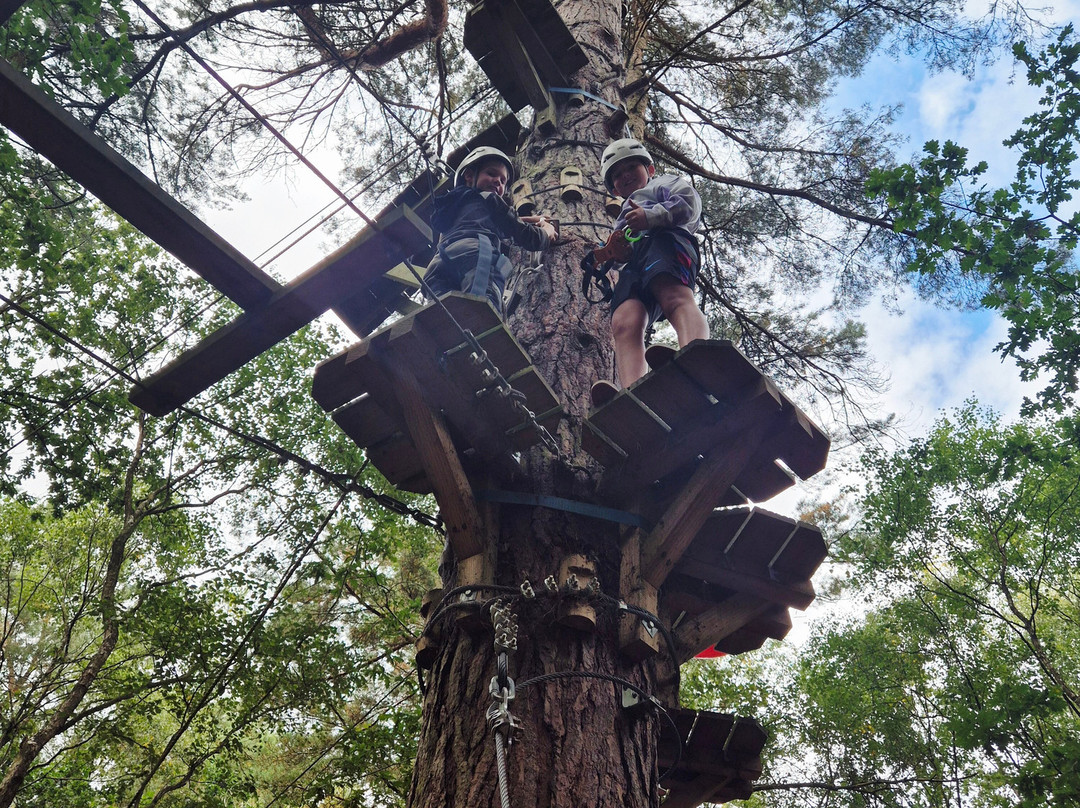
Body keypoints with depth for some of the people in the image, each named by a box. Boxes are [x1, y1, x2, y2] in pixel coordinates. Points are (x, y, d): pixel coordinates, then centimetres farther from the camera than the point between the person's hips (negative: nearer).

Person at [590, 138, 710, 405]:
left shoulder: (664, 183, 33)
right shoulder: (621, 221, 51)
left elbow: (689, 203, 11)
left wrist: (651, 216, -2)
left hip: (663, 239, -4)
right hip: (629, 265, 4)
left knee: (676, 297, -39)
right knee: (624, 323, -30)